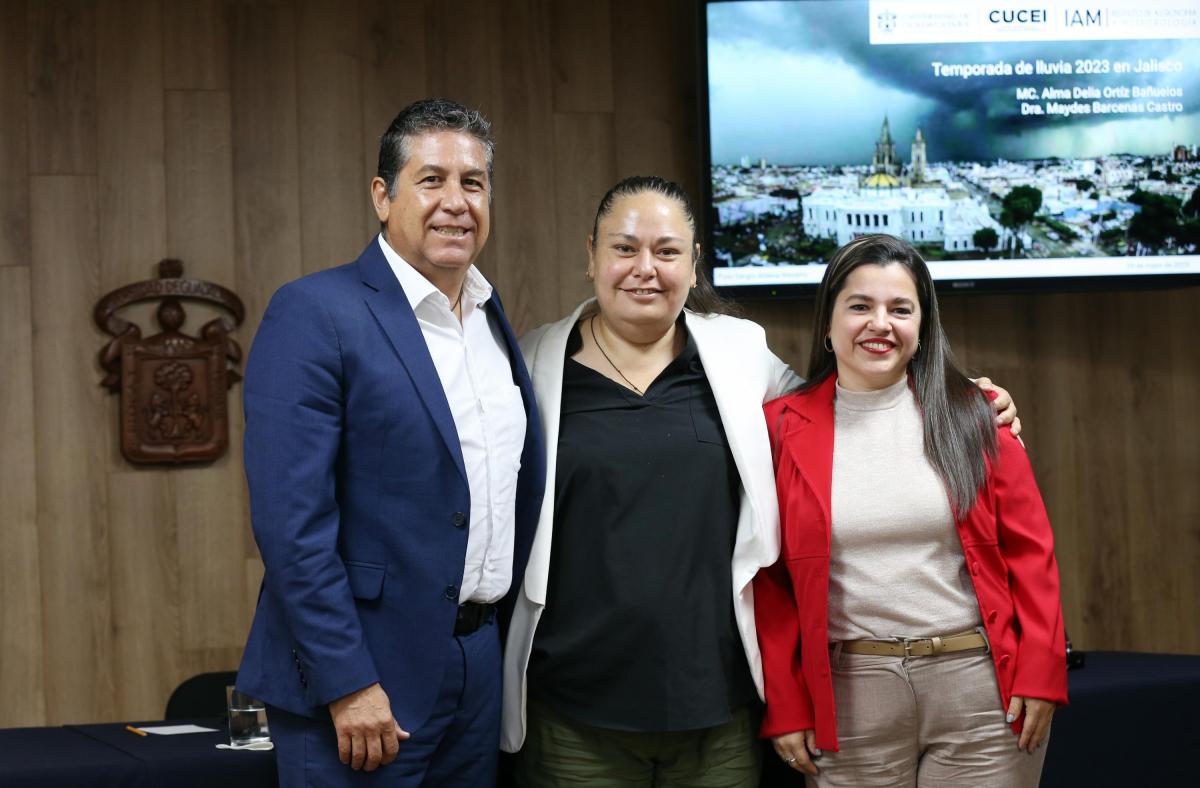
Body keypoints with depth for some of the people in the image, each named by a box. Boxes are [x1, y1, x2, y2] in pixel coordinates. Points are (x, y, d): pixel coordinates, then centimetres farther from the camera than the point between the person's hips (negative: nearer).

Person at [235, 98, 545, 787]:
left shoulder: (491, 315, 11)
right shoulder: (315, 313, -12)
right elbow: (290, 517, -17)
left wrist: (506, 619, 13)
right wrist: (347, 684, -19)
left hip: (479, 666, 7)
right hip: (362, 677, -7)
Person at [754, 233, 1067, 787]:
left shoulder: (972, 418, 3)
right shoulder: (783, 429, 2)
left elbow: (1029, 551, 3)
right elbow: (768, 580, 3)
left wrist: (1039, 674, -4)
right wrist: (784, 707, 0)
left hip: (981, 688, 0)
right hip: (850, 697, 0)